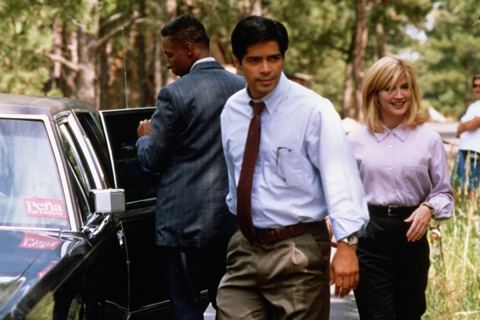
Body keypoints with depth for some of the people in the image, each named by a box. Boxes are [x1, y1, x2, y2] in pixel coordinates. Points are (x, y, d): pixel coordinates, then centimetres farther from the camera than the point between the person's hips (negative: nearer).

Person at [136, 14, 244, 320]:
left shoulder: (175, 94, -13)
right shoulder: (243, 88, 5)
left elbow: (152, 158, -8)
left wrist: (145, 136, 13)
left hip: (186, 221, -5)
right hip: (233, 218, 6)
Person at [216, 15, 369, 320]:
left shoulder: (313, 109, -11)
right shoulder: (231, 110, 7)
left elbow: (340, 176, -17)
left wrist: (347, 243, -25)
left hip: (298, 250, -5)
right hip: (245, 247, 5)